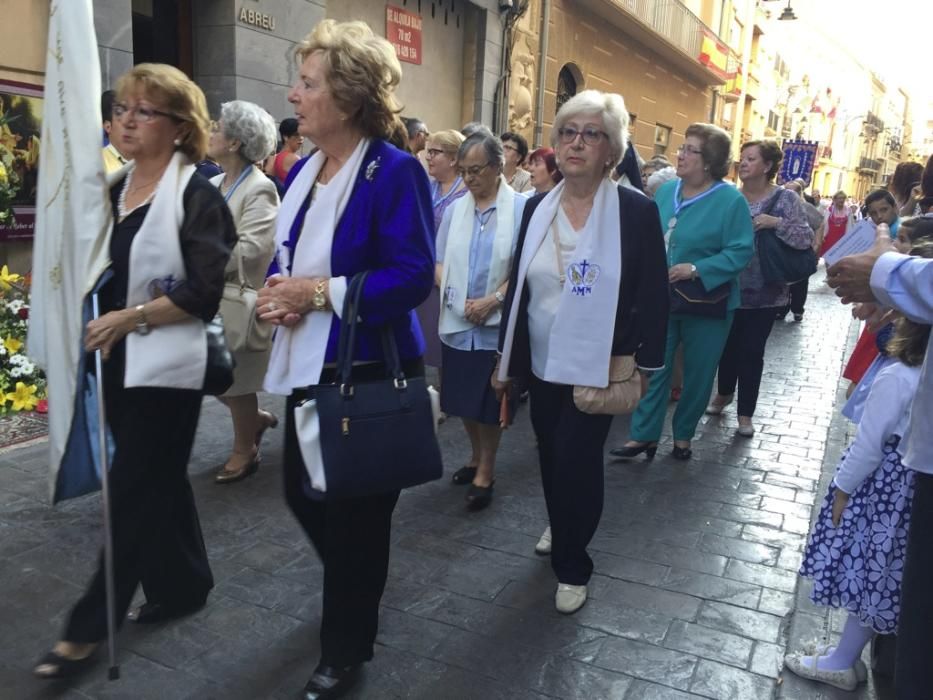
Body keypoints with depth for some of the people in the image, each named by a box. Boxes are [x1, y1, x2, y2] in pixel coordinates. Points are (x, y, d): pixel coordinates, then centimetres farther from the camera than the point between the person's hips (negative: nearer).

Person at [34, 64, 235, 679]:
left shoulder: (197, 195, -11)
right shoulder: (116, 189, 11)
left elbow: (203, 293, -18)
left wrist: (131, 317, -19)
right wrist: (98, 323, 6)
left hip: (165, 366, -8)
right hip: (120, 362, 8)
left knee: (132, 490, 0)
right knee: (157, 480, 16)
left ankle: (90, 626, 12)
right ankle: (183, 587, 32)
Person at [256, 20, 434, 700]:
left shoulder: (396, 171, -16)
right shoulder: (304, 171, 9)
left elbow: (413, 277, -21)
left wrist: (318, 292, -21)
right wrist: (281, 291, -6)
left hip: (367, 369, -8)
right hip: (306, 363, 8)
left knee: (355, 510, 7)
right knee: (301, 491, 20)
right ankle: (357, 589, 50)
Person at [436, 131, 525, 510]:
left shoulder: (520, 208, -9)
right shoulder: (455, 209, 4)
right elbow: (439, 261, 5)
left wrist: (494, 299, -17)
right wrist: (454, 296, -10)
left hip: (497, 323, -4)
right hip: (457, 322, 4)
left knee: (489, 403, 8)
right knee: (464, 398, 16)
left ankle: (485, 472, 25)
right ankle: (477, 456, 39)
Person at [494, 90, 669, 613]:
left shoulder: (637, 211, -11)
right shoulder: (537, 208, 2)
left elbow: (654, 295, -8)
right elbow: (519, 286, 6)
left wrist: (645, 365, -9)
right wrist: (506, 359, 7)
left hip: (597, 368, -4)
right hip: (542, 363, 5)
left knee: (578, 462, 0)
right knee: (552, 457, 18)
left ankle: (573, 566, 23)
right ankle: (562, 531, 46)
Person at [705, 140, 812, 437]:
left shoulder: (784, 198, -5)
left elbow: (807, 239, -12)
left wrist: (776, 223, -24)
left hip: (763, 292, -3)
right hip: (729, 288, 3)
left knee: (751, 351, 3)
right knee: (727, 345, 14)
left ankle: (745, 413, 18)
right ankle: (724, 393, 41)